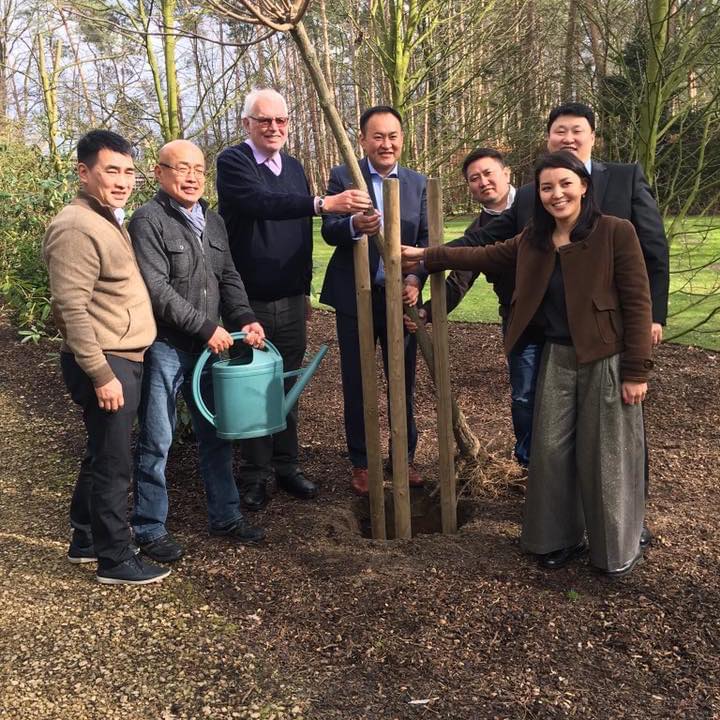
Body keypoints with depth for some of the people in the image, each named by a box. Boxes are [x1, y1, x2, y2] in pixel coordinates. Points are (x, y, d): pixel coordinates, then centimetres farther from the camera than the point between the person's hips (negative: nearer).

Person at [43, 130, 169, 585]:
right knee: (114, 464, 0)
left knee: (102, 456, 19)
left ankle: (86, 540, 34)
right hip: (106, 364, -10)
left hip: (124, 359, 10)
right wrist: (102, 373, -23)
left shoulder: (110, 220, 15)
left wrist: (120, 365, 17)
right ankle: (116, 561, 14)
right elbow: (72, 309, -22)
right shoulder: (77, 228, -17)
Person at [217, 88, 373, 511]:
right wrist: (324, 203, -39)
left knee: (288, 386, 12)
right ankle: (256, 474, 17)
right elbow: (261, 202, -29)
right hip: (250, 301, -5)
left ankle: (287, 465, 25)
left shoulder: (294, 167, 12)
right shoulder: (232, 163, -8)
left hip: (291, 300, 5)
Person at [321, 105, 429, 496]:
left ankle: (404, 457, 28)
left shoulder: (417, 182, 7)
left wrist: (415, 277, -13)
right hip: (356, 297, -2)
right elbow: (328, 231, -13)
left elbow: (425, 237, 5)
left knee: (404, 382, 11)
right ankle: (360, 463, 23)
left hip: (402, 295, 3)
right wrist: (353, 225, -36)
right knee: (357, 385, 7)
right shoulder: (342, 177, -2)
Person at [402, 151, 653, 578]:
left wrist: (636, 371, -13)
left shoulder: (616, 232, -11)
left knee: (606, 456, 5)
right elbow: (486, 256, 17)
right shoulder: (534, 240, 6)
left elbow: (637, 303, -12)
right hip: (557, 359, 5)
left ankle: (619, 550, 26)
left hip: (607, 361, -5)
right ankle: (563, 537, 29)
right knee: (553, 451, 10)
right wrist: (427, 256, 15)